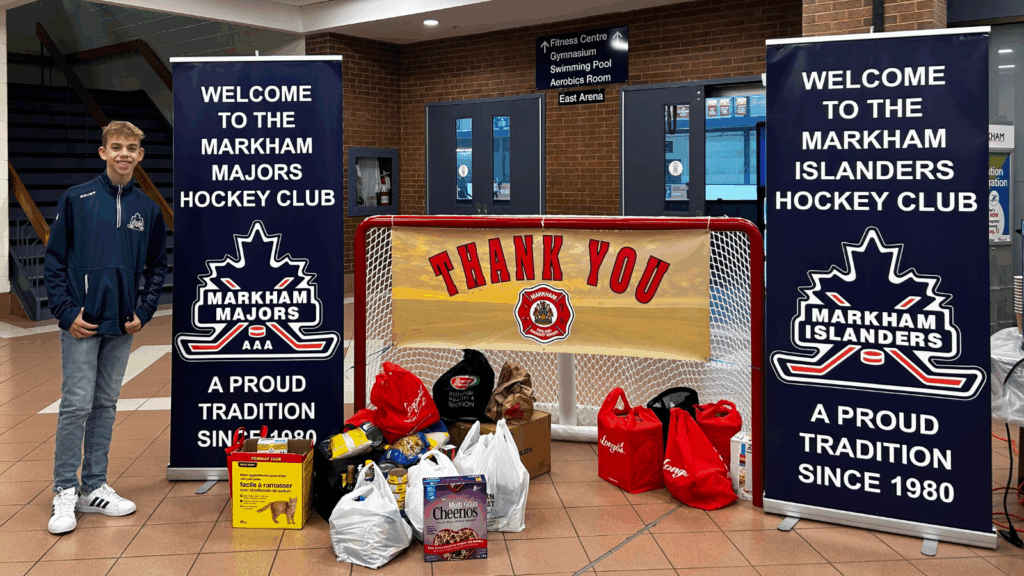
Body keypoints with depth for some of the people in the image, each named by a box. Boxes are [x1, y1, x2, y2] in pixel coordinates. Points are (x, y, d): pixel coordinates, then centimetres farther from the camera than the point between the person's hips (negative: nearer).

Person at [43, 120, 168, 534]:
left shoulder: (148, 209, 6)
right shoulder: (76, 199, -2)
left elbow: (157, 266, 14)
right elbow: (54, 260, -1)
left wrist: (144, 312, 3)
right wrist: (66, 312, -8)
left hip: (122, 327, 4)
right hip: (81, 322, -3)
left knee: (106, 405, 10)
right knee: (76, 404, -4)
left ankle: (94, 488, 20)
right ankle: (64, 492, 7)